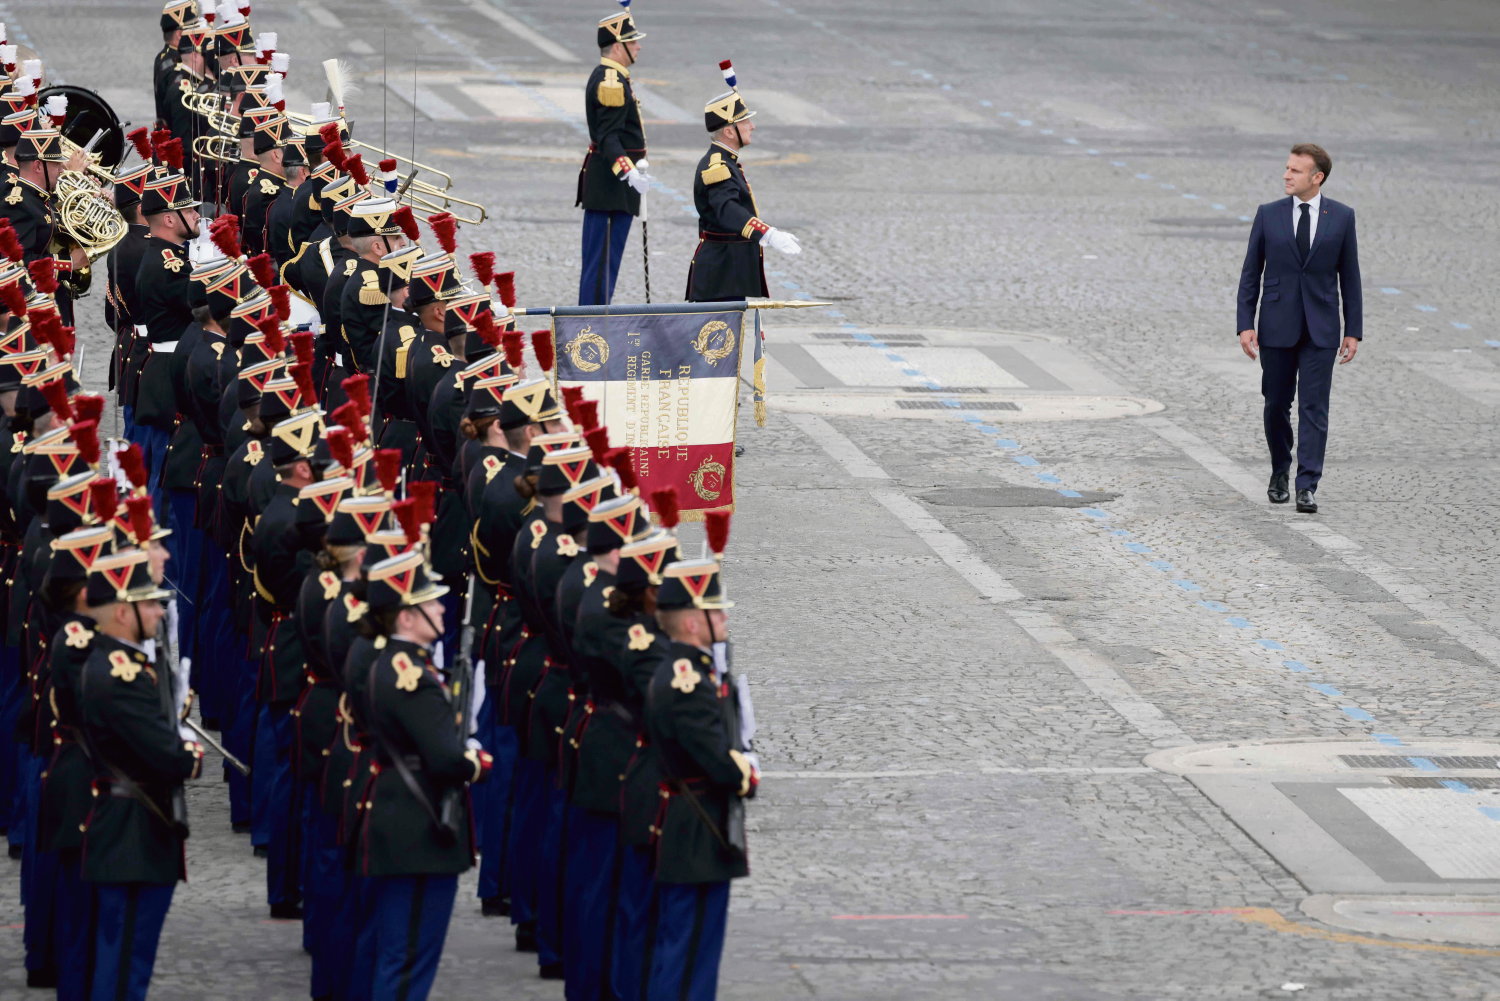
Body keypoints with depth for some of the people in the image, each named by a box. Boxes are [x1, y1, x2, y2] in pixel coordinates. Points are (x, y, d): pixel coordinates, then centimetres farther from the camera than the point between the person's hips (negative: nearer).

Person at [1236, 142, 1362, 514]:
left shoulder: (1341, 217, 1)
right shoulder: (1269, 215, 1)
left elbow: (1349, 275, 4)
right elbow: (1251, 273, 3)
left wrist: (1354, 330, 1)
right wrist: (1245, 325, -5)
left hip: (1320, 329, -1)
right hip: (1277, 328, 1)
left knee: (1314, 407, -6)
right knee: (1277, 403, 9)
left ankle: (1307, 487, -7)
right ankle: (1280, 471, 30)